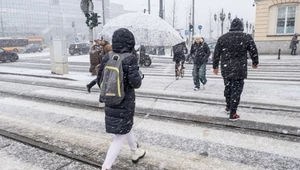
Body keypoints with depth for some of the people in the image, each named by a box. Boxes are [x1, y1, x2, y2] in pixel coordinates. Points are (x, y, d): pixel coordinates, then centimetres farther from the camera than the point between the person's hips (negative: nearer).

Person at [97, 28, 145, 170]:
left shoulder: (107, 57, -1)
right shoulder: (130, 58, -18)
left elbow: (100, 79, 5)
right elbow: (135, 83, -22)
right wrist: (138, 74, -1)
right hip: (125, 102, -7)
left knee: (126, 127, 27)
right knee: (121, 135, 6)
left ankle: (135, 152, 47)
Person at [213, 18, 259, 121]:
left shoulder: (222, 38, 4)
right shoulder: (247, 37, -3)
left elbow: (216, 53, 6)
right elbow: (253, 52, 2)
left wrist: (215, 66, 16)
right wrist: (255, 63, 20)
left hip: (226, 69, 3)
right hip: (239, 70, -3)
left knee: (228, 87, 21)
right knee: (236, 90, 3)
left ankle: (228, 106, 38)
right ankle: (232, 114, 5)